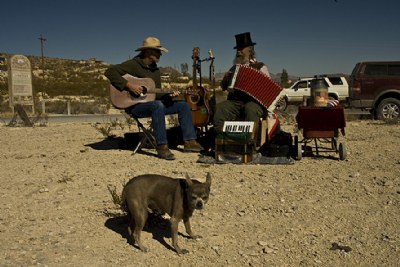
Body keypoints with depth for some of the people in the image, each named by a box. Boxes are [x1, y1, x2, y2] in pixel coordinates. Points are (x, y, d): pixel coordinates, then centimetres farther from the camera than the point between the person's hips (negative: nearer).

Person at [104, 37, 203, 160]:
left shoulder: (155, 70, 15)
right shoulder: (133, 64, -9)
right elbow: (109, 71, -19)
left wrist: (168, 95, -5)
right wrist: (128, 84, -26)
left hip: (152, 105, 8)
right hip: (134, 105, -8)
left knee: (183, 105, -2)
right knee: (158, 105, -39)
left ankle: (189, 142, -6)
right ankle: (162, 146, -35)